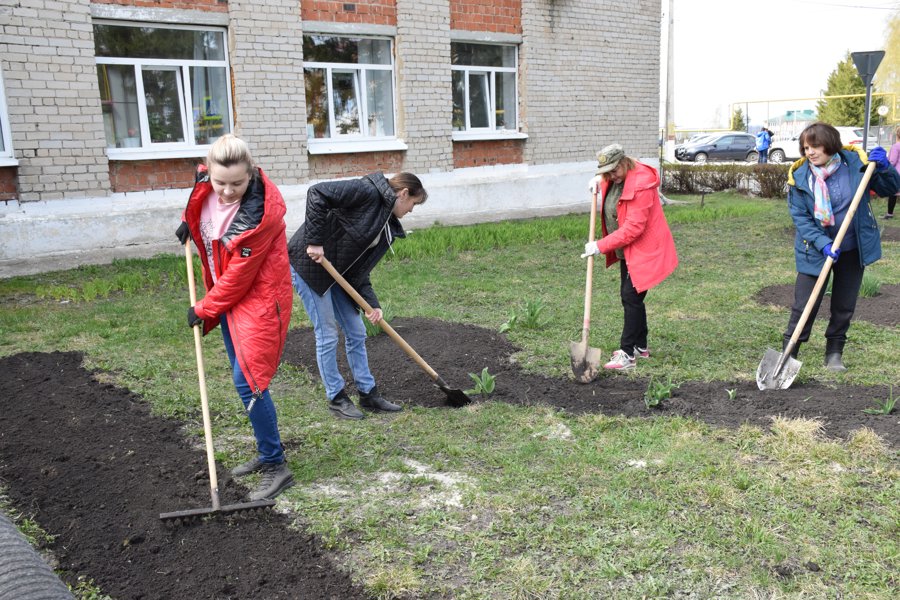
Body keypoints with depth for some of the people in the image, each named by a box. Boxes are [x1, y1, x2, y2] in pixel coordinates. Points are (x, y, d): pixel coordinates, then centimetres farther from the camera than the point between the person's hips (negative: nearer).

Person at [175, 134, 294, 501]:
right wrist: (190, 221, 10)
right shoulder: (205, 185, -6)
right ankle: (266, 452, 29)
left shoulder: (262, 212, -27)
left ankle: (276, 466, 0)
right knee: (244, 378, 14)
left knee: (248, 380, -12)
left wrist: (204, 308, -11)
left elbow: (239, 275, -21)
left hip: (259, 300, -8)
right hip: (228, 297, 8)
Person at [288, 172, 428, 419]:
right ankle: (336, 398, 13)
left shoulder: (389, 229, 9)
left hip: (336, 273, 9)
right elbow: (317, 194, -25)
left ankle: (368, 394, 22)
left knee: (356, 333, 11)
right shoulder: (368, 192, -16)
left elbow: (360, 270, 5)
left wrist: (372, 305, -8)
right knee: (327, 334, -1)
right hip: (308, 262, -9)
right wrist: (315, 240, -25)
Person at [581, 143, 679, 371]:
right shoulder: (615, 178, 3)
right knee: (629, 297, 14)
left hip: (644, 250, -10)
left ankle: (627, 354, -6)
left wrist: (601, 246, -27)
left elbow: (633, 228, -29)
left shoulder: (641, 184, -25)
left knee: (631, 297, -11)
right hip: (627, 250, 10)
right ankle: (641, 346, 28)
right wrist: (599, 180, 7)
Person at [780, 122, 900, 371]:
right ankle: (788, 353, 9)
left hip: (853, 250, 2)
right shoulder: (799, 176, -12)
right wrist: (822, 243, -25)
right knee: (804, 306, -2)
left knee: (844, 307, 13)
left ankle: (834, 353, 28)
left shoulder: (855, 163, -8)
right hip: (815, 251, -2)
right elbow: (799, 217, -12)